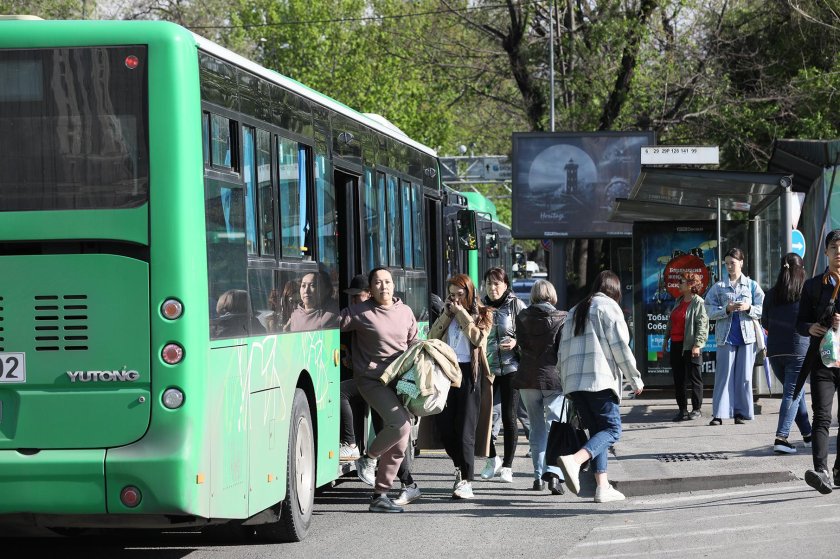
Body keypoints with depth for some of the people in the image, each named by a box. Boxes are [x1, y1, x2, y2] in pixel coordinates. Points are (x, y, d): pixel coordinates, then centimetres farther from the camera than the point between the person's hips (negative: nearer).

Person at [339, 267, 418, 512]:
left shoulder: (405, 312, 10)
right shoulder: (361, 313, -6)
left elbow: (413, 343, 21)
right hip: (372, 379, -6)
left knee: (399, 445, 4)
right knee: (399, 423, -26)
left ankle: (380, 496, 13)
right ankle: (367, 459, 1)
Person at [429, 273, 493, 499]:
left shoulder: (481, 314, 6)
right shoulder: (449, 316, 18)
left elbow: (478, 338, -13)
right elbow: (432, 336, 6)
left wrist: (462, 314, -8)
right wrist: (446, 314, -1)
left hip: (469, 372, -5)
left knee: (465, 429, -8)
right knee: (443, 423, 3)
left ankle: (466, 481, -7)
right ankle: (460, 467, 25)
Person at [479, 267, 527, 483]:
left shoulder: (516, 305, -2)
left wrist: (516, 342, -17)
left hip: (510, 367, -3)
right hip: (486, 367, 3)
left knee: (509, 417, -1)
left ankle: (507, 466, 8)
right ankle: (492, 460, 20)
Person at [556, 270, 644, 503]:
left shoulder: (575, 312, 24)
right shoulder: (608, 306, 2)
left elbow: (563, 352, 21)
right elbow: (620, 346, -6)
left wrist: (566, 384, 23)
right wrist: (635, 379, 1)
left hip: (574, 382, 7)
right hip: (600, 380, -7)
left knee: (596, 431, 12)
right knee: (612, 429, -7)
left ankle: (602, 487, 4)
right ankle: (575, 460, -30)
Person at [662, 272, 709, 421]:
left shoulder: (698, 302, -9)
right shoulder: (679, 301, 16)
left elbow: (702, 324, -15)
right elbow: (671, 321, 23)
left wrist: (697, 344, -20)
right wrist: (666, 339, 19)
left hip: (690, 346, -8)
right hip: (676, 345, 8)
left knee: (694, 378, 0)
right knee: (678, 379, 9)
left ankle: (696, 409, 7)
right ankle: (682, 409, 15)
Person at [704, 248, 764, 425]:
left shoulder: (752, 285, 9)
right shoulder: (719, 287, 6)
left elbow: (762, 310, 6)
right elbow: (710, 311, 0)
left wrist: (748, 308, -12)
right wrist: (726, 309, -15)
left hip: (747, 336, 1)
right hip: (726, 336, -1)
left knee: (744, 376, 2)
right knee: (723, 375, -4)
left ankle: (741, 412, 8)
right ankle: (719, 414, -4)